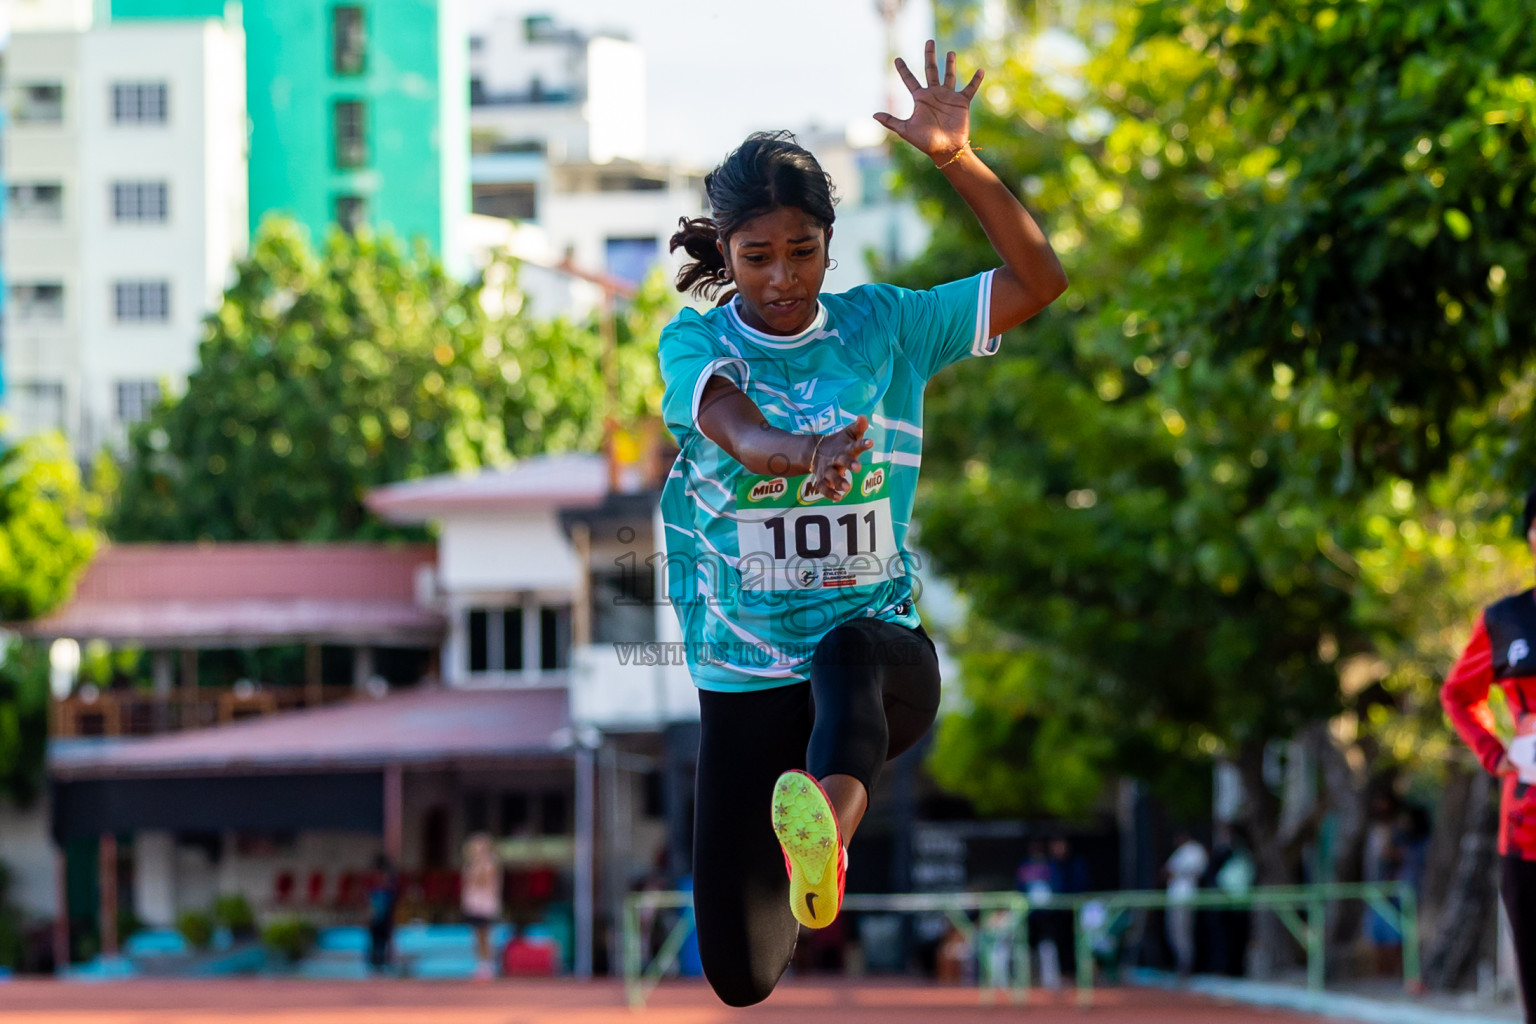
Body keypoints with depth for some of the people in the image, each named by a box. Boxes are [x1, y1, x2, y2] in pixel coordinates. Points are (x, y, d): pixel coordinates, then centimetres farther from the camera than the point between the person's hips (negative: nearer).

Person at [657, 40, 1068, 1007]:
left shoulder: (882, 326, 3)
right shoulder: (695, 341, -4)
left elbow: (1040, 281, -2)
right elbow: (735, 429, -26)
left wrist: (959, 160, -15)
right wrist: (803, 452, -50)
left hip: (885, 650, 0)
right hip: (745, 682, 0)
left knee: (848, 653, -40)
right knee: (744, 978, 1)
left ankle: (826, 830, -69)